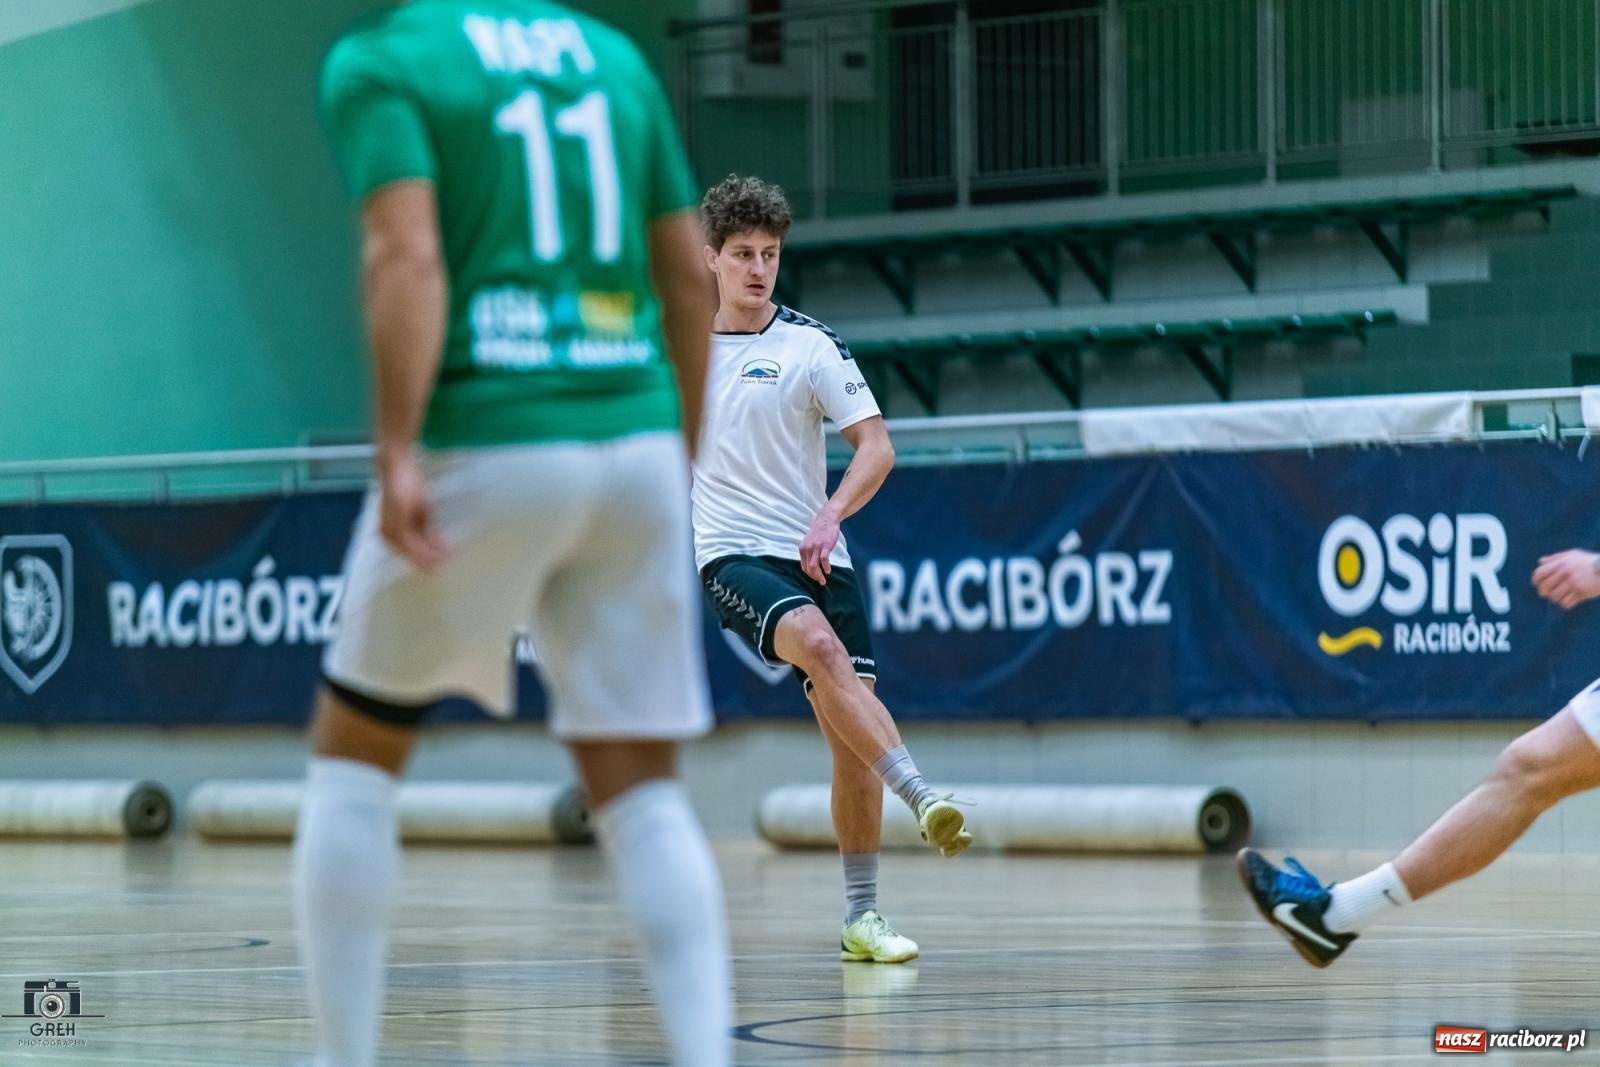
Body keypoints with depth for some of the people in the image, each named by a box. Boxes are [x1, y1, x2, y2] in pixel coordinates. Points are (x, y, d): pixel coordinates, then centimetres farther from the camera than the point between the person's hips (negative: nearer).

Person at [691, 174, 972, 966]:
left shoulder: (809, 347, 2)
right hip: (732, 554, -1)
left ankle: (861, 916, 6)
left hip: (814, 558, 1)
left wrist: (832, 514, -18)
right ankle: (923, 798, -44)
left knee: (850, 735, -4)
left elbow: (875, 445, -3)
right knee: (819, 644, -32)